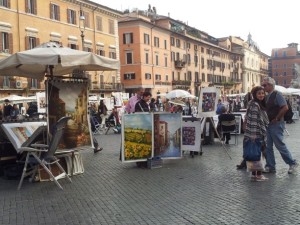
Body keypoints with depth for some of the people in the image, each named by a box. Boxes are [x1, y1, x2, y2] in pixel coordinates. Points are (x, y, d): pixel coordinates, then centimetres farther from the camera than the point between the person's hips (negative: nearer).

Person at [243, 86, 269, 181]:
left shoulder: (260, 104, 15)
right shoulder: (254, 105, -15)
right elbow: (253, 121, -20)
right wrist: (253, 134, -23)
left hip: (260, 134, 9)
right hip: (255, 134, -9)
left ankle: (254, 174, 17)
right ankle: (258, 174, 2)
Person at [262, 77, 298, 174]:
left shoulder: (277, 95, -12)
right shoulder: (267, 97, 12)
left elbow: (285, 108, -20)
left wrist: (276, 119, -16)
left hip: (276, 124, -8)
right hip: (268, 125, 8)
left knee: (280, 145, -2)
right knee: (268, 146, 8)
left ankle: (292, 163, 13)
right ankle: (270, 167, 15)